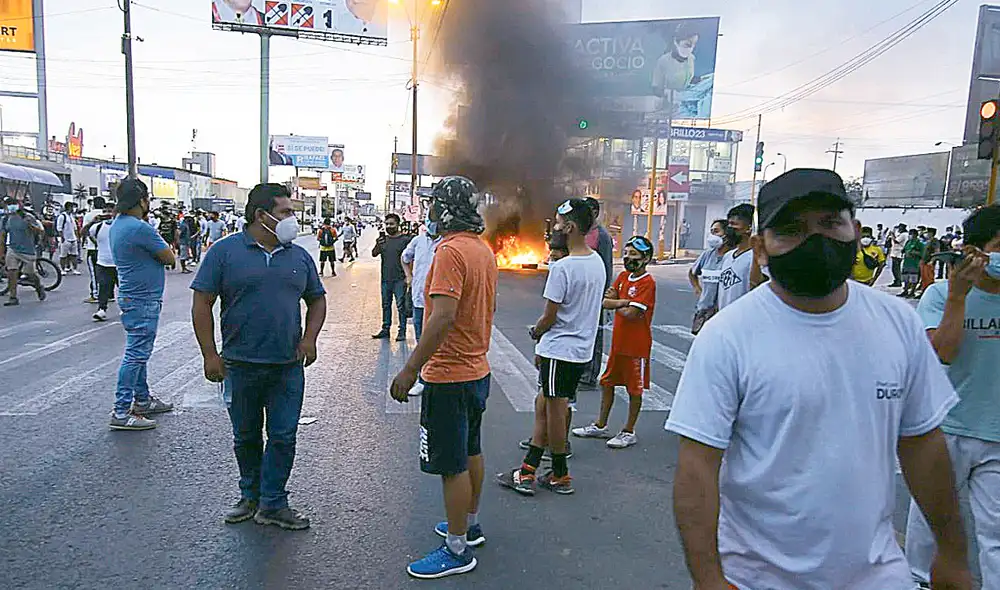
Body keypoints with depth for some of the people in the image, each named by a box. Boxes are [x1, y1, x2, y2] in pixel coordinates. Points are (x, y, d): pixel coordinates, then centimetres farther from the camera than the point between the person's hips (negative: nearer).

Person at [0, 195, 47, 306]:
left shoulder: (27, 217, -8)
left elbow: (42, 232, -9)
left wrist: (31, 225, -27)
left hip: (27, 250, -3)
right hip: (12, 249, 3)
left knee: (30, 274, 6)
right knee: (11, 272, -10)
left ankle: (39, 288, 37)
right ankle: (13, 298, -5)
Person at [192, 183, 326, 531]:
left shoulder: (299, 256, 8)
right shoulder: (226, 251, -3)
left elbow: (316, 300, 17)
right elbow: (202, 304, -4)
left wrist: (309, 338, 2)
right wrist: (210, 355, -8)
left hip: (288, 367, 2)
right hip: (240, 365, -2)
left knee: (284, 436, 4)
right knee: (246, 436, 14)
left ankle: (272, 504, 19)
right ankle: (250, 496, 33)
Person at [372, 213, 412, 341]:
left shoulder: (405, 239, -5)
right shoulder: (383, 239, 10)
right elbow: (374, 254, 4)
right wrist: (378, 245, -17)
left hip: (400, 279, -5)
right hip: (385, 279, 5)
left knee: (401, 306, -2)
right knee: (386, 305, 13)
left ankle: (402, 332, 2)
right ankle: (385, 330, 21)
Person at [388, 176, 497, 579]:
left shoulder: (451, 250, -21)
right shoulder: (483, 249, 9)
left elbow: (443, 316, -30)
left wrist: (410, 370, -26)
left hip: (450, 375, -10)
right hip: (477, 368, 10)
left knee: (452, 464, 1)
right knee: (470, 452, 21)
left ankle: (457, 552, 14)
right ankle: (470, 525, 38)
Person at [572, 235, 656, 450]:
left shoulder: (647, 283, -15)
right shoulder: (623, 276, 8)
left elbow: (632, 314, -23)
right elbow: (604, 301, -1)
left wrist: (615, 304, -7)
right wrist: (624, 302, -17)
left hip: (636, 345, -8)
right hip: (618, 342, 8)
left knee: (634, 389, 6)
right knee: (607, 383, 15)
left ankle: (629, 432, 18)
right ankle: (600, 426, 28)